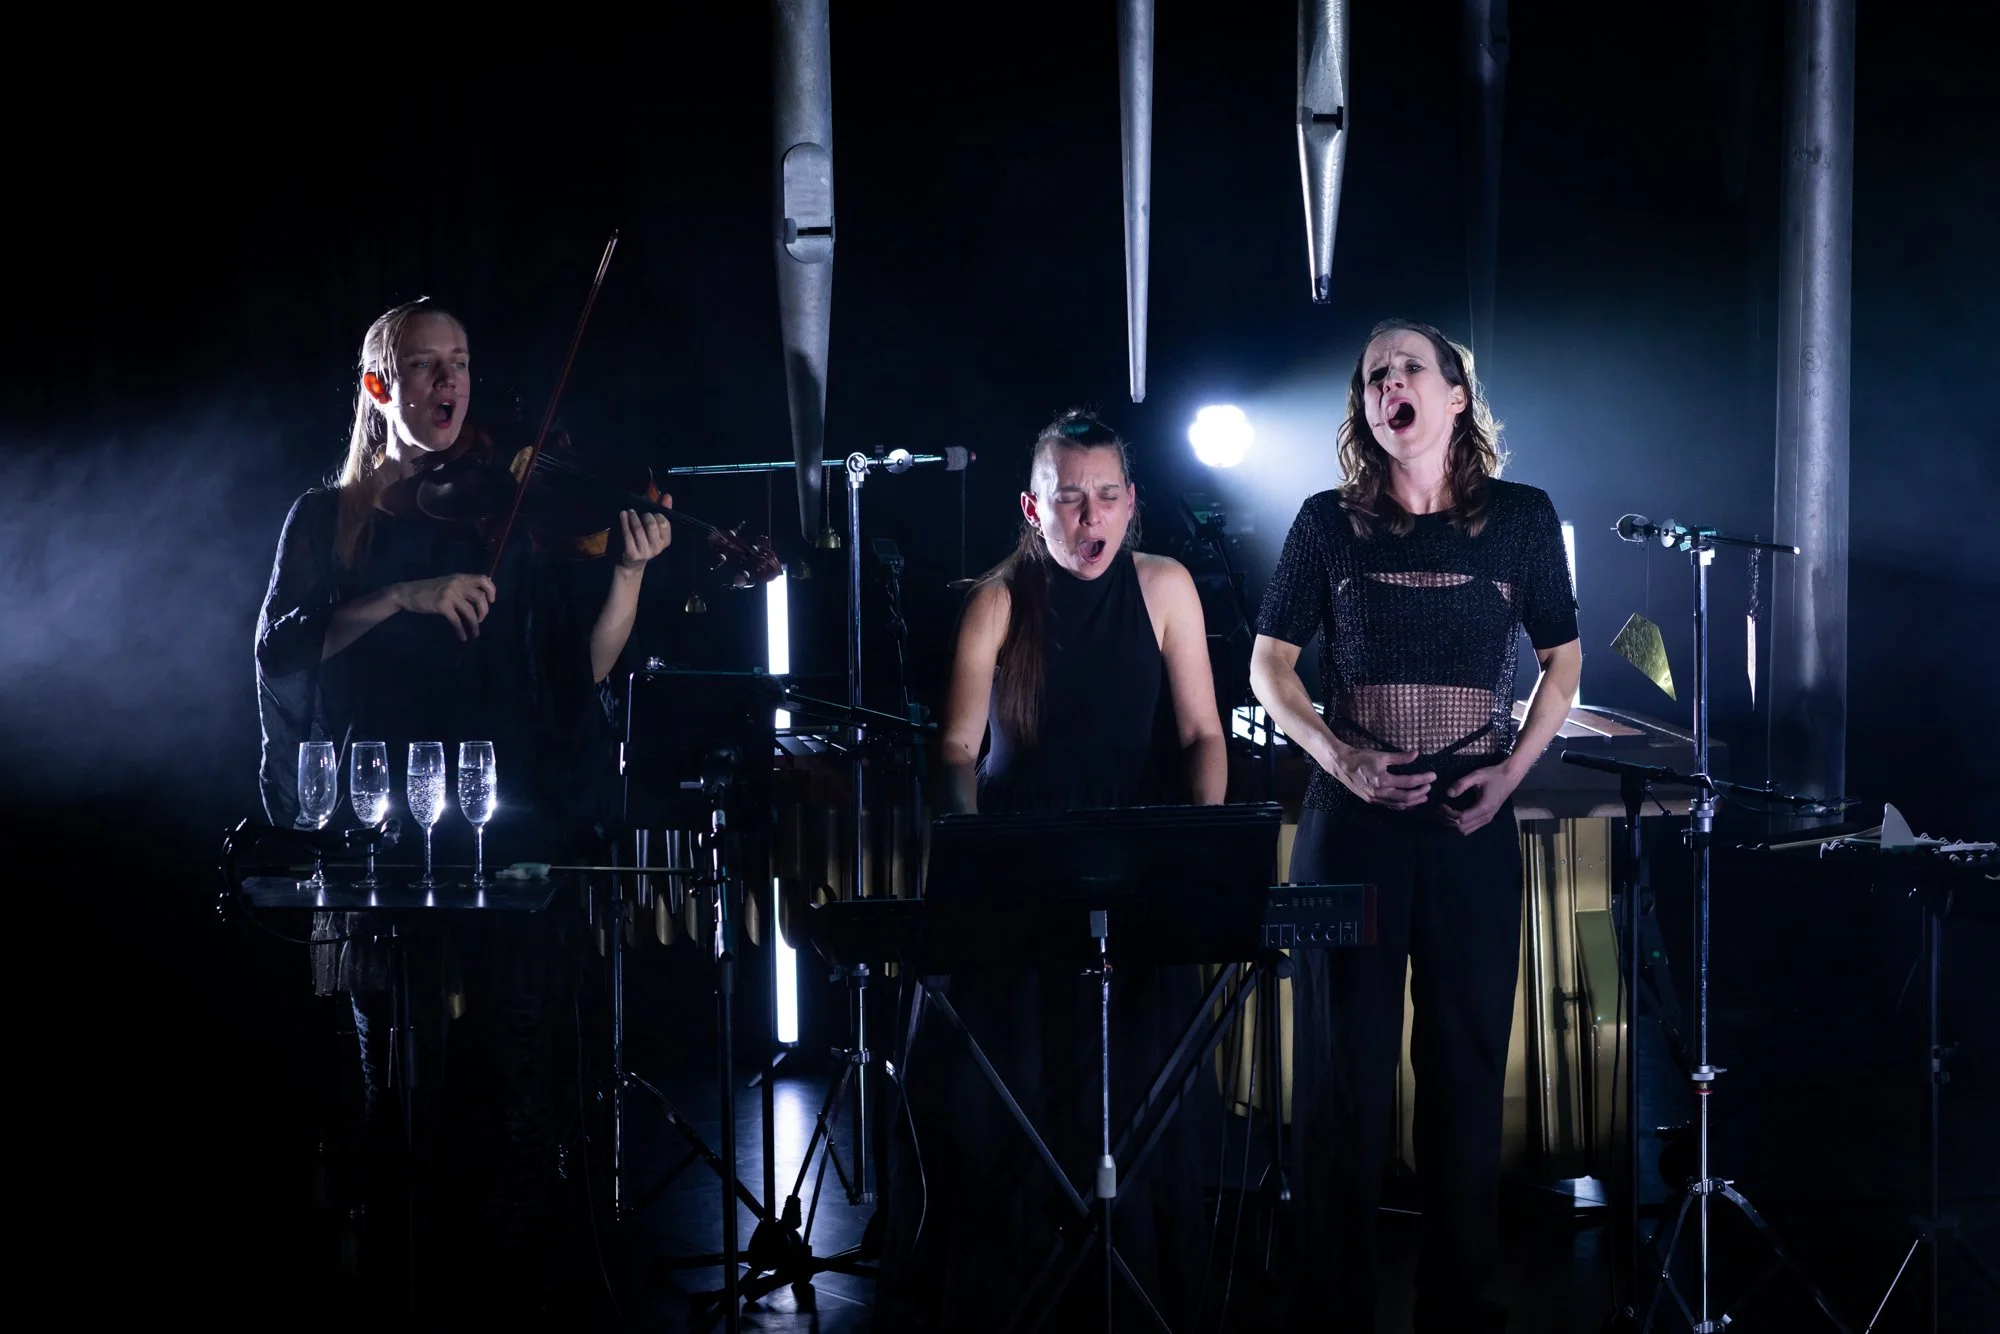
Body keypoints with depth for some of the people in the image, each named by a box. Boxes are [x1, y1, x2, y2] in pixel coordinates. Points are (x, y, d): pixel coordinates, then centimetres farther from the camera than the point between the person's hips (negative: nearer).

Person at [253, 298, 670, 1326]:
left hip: (514, 838, 0)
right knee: (404, 1081, -3)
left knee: (516, 1081, -5)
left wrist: (628, 572, -14)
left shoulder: (511, 514, 12)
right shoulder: (330, 519, 13)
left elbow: (586, 668, 3)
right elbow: (282, 649, -4)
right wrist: (405, 597, -16)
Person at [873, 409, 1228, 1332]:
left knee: (1130, 1089, -5)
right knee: (986, 1090, -4)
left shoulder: (1162, 589, 0)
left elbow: (1200, 733, 2)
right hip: (1013, 870, 0)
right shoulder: (1000, 600, -3)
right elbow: (959, 748, -6)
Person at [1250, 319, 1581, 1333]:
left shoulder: (1520, 518, 5)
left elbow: (1562, 656, 13)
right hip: (1352, 818, -1)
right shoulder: (1329, 523, 4)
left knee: (1468, 1054, 4)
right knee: (1344, 1058, 0)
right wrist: (1339, 758, -9)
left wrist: (1515, 766, -2)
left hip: (1471, 823, 1)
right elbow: (1269, 664, 7)